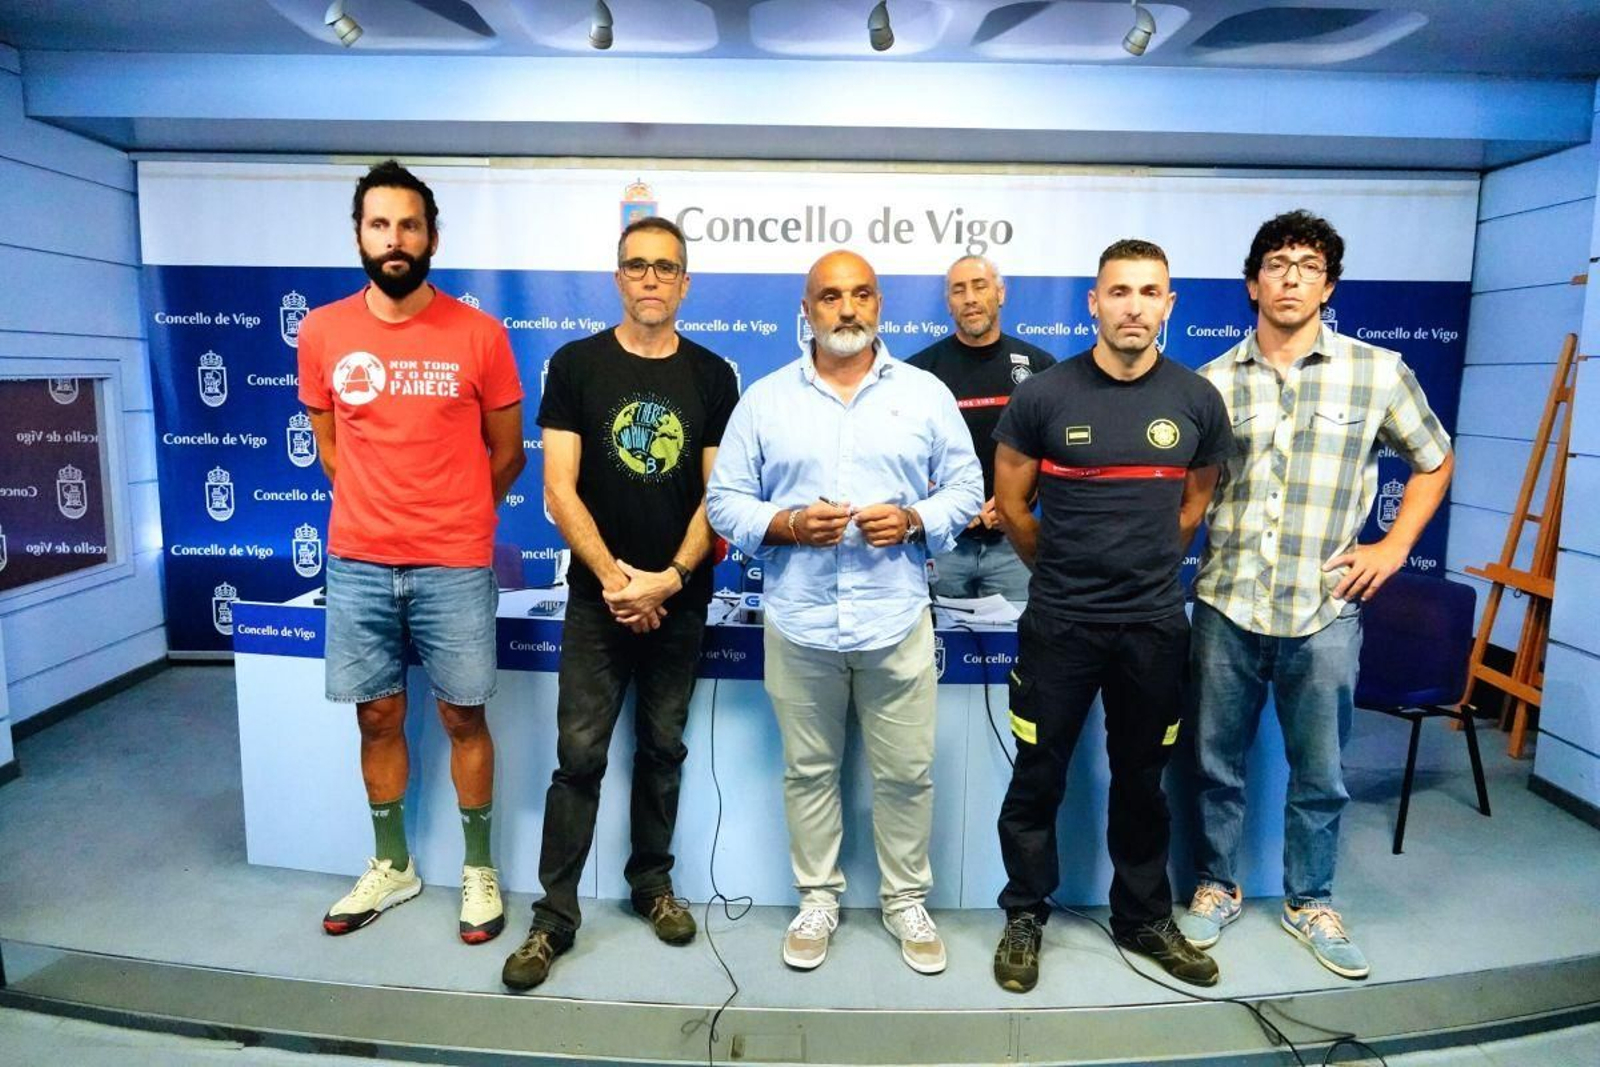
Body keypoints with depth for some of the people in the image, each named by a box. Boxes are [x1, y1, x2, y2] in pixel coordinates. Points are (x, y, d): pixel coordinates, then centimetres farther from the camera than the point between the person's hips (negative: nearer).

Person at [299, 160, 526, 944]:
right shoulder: (321, 333, 2)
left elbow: (507, 452, 4)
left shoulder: (478, 335, -6)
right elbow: (330, 446, 15)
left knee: (464, 717, 8)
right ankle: (391, 866, 33)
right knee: (378, 717, 14)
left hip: (455, 566, -2)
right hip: (357, 564, 3)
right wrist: (380, 512, 11)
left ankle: (478, 870, 25)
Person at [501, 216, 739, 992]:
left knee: (662, 748, 13)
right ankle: (555, 916, 14)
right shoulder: (576, 365, -1)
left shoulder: (713, 376, 3)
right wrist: (612, 577, -14)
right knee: (580, 756, 1)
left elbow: (718, 493, -1)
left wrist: (671, 578, -12)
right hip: (597, 597, -1)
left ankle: (652, 882, 31)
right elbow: (559, 487, -7)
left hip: (680, 599, 2)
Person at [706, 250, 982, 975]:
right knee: (808, 770, 14)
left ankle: (906, 901, 31)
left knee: (906, 772, 10)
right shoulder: (764, 399, 3)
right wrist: (788, 525, -14)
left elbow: (965, 486, 6)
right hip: (798, 623, 1)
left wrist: (913, 520, -12)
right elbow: (724, 501, 2)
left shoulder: (926, 393, 5)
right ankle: (817, 898, 33)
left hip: (896, 619, 0)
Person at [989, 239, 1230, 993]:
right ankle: (1024, 917, 28)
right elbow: (1011, 504, 2)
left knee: (1141, 780, 17)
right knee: (1038, 779, 8)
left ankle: (1144, 919, 36)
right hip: (1058, 623, -2)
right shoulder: (1042, 395, -8)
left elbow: (1194, 505, 14)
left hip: (1155, 624, 2)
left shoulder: (1198, 400, 0)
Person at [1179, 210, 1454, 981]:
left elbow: (1434, 461, 11)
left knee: (1318, 774, 13)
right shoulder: (1215, 381, 1)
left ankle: (1310, 903, 34)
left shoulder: (1378, 371, 0)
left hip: (1325, 610, 0)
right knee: (1217, 762, 12)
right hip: (1226, 604, 1)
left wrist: (1394, 547, 2)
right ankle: (1215, 887, 32)